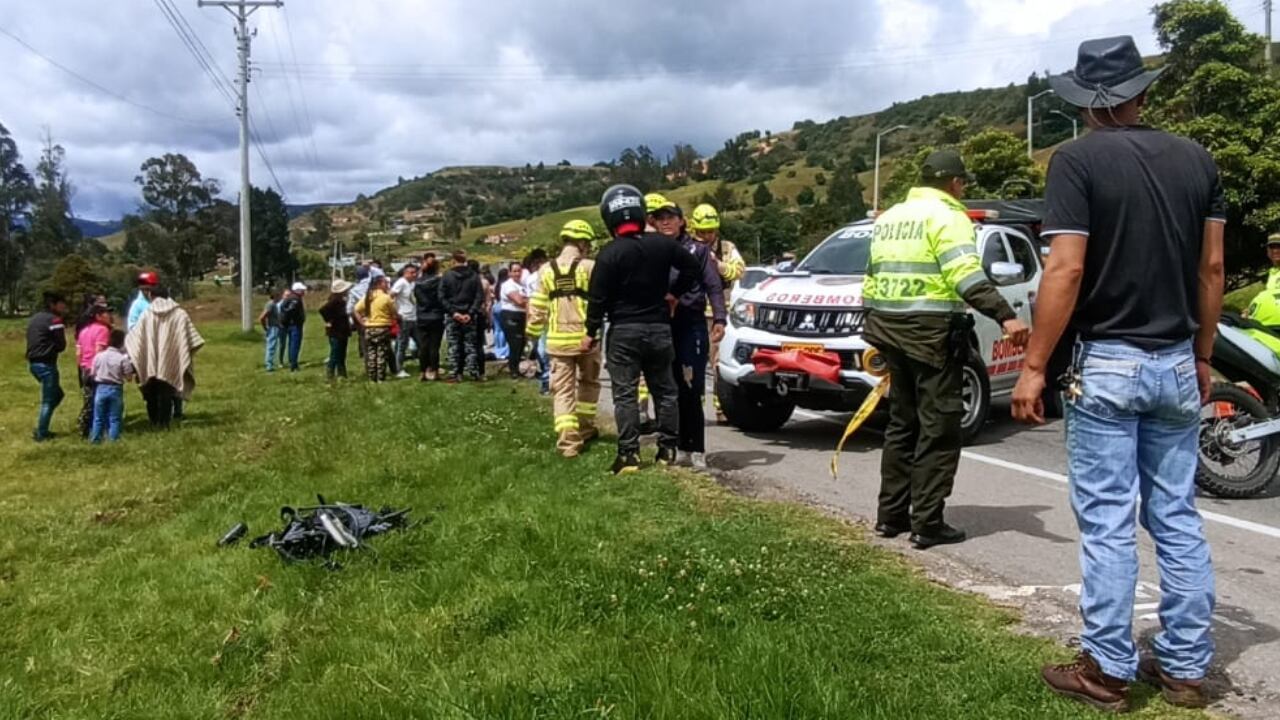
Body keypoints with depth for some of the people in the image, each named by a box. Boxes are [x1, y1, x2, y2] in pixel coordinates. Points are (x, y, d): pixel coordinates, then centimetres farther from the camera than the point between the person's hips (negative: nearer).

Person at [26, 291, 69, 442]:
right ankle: (41, 434, 4)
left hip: (33, 362, 9)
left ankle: (41, 429, 18)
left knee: (56, 394, 20)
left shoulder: (35, 318, 16)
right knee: (49, 400, 0)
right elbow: (61, 346, -11)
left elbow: (37, 340, 16)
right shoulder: (54, 320, -12)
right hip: (46, 364, -9)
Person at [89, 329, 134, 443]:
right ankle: (113, 440, 4)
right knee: (115, 418, 5)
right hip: (116, 389, -3)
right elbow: (128, 376, -10)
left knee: (98, 418, 12)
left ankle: (95, 439, 16)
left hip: (101, 388, 3)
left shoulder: (99, 356, -1)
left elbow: (93, 374, 5)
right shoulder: (123, 358, -12)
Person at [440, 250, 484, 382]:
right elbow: (479, 297, -5)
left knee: (454, 346, 3)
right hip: (469, 316, 1)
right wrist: (470, 313, -7)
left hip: (452, 316, -1)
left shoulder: (447, 276, -3)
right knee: (470, 345, 8)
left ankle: (454, 374, 2)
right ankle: (473, 372, 4)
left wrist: (453, 312, -8)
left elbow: (442, 297, -7)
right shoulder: (474, 276, 0)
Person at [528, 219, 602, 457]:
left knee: (562, 389, 3)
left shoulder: (547, 270, 4)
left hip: (558, 339, 2)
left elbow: (538, 307, 6)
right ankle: (585, 428, 29)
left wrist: (533, 333, 16)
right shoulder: (589, 267, -6)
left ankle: (568, 440, -7)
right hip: (586, 336, -1)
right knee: (588, 383, 20)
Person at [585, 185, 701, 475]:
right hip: (659, 328, 4)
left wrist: (591, 332, -2)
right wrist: (674, 292, 17)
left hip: (624, 331, -4)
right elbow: (692, 267, 8)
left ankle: (629, 454, -3)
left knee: (625, 394, -1)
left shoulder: (610, 254, -11)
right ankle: (667, 449, 15)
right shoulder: (662, 244, 1)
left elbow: (598, 297, -10)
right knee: (664, 390, 12)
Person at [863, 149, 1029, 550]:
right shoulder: (947, 216, -6)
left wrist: (875, 331, 26)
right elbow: (967, 276, -21)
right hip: (933, 333, -8)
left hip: (890, 329, 8)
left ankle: (890, 515, 20)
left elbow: (872, 278, 20)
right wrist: (1006, 317, -27)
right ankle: (926, 524, 0)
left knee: (902, 424, 16)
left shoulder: (889, 218, 18)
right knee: (937, 430, -2)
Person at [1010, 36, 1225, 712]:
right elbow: (1211, 268, 9)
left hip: (1107, 363, -5)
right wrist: (1202, 356, 18)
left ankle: (1107, 670, 9)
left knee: (1108, 524, 1)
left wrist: (1033, 366, -13)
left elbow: (1066, 270, -17)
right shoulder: (1196, 158, 7)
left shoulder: (1078, 159, -10)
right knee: (1178, 520, 12)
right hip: (1176, 363, 6)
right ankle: (1184, 668, 21)